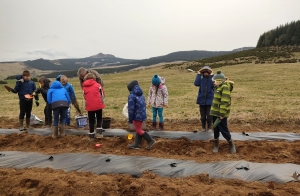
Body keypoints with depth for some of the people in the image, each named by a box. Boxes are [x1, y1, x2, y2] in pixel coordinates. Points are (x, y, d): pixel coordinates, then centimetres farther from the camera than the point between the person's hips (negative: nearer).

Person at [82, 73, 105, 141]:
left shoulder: (84, 87, 8)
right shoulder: (98, 85, 1)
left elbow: (85, 96, 13)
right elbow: (102, 95, 6)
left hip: (89, 106, 2)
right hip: (98, 105, -2)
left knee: (91, 121, 11)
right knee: (99, 118, 16)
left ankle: (91, 136, 15)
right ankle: (98, 133, 8)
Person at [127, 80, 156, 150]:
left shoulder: (131, 96, -16)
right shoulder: (141, 94, 9)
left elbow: (131, 108, -17)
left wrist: (130, 119, -8)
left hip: (137, 116, -8)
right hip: (142, 115, 9)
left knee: (139, 130, 4)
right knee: (138, 129, 14)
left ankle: (150, 140, 5)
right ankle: (137, 144, 21)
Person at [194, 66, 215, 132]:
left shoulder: (211, 78, 2)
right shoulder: (201, 79, 6)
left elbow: (213, 85, -17)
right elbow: (196, 83, -14)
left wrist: (212, 76, -16)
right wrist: (198, 75, -8)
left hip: (209, 100, -2)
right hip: (202, 100, 2)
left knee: (209, 115, 0)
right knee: (202, 115, 8)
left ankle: (209, 128, 12)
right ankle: (203, 127, 20)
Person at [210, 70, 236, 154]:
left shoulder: (225, 87, -17)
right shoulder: (218, 87, 12)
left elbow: (225, 102, -23)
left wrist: (222, 114, -24)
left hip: (221, 114, -9)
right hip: (215, 113, 9)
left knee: (223, 130, -1)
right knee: (216, 129, 15)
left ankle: (231, 145, 20)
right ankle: (216, 145, 27)